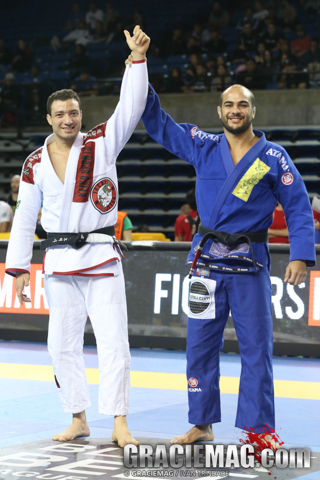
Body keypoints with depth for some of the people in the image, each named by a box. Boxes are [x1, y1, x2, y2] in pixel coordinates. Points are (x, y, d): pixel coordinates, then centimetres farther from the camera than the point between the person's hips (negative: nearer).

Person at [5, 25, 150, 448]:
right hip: (59, 262, 3)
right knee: (63, 344, 8)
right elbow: (25, 217, 9)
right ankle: (79, 419, 21)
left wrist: (138, 59, -23)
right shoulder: (36, 163, 5)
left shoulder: (101, 143, -1)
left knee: (114, 340, -8)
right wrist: (18, 267, 8)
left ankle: (120, 423, -4)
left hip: (100, 257, -3)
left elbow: (130, 107, -13)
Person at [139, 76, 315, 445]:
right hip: (206, 260, 3)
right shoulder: (202, 147, 5)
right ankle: (201, 425, 19)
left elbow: (299, 208, -1)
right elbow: (158, 124, 8)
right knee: (200, 345, 7)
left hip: (249, 265, -3)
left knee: (256, 349, -2)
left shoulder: (274, 157, -2)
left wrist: (301, 255, -11)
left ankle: (258, 430, 5)